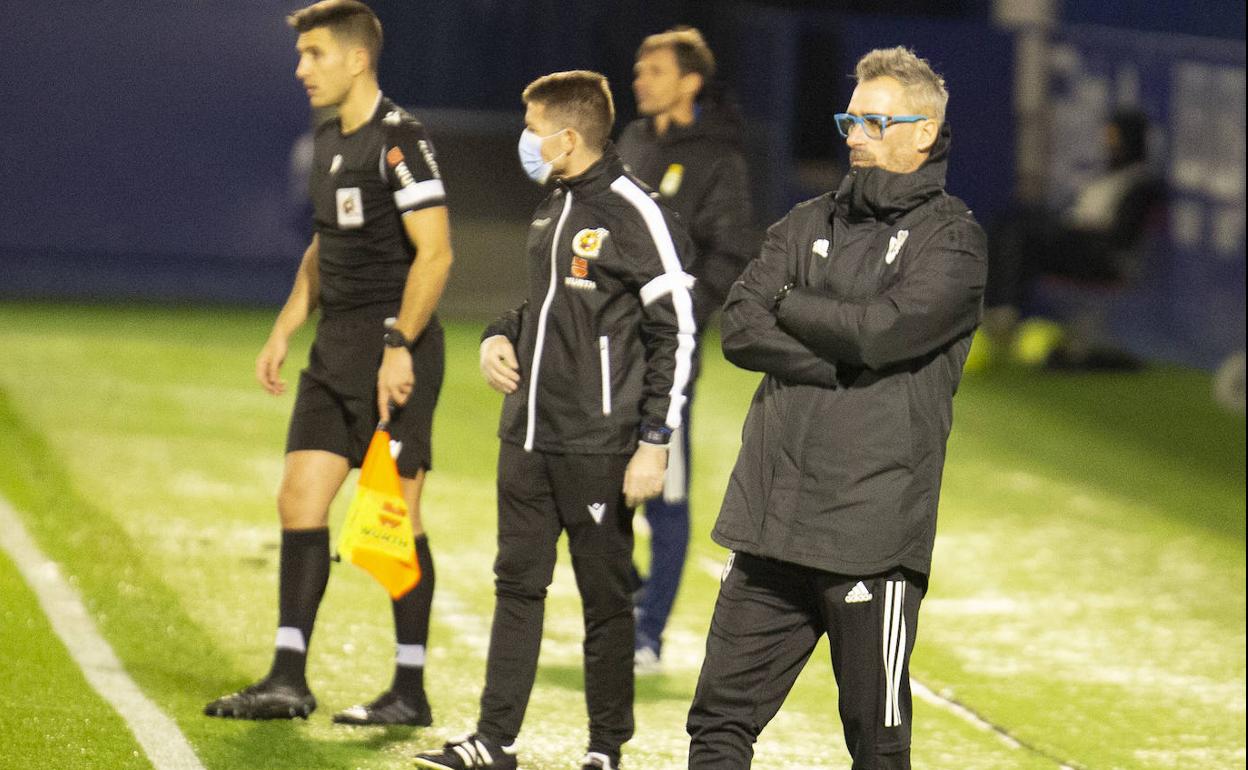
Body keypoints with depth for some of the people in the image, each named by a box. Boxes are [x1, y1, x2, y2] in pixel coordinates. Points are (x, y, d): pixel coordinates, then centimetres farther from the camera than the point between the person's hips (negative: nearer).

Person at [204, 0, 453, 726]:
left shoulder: (399, 141, -13)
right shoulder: (330, 141, 14)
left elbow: (435, 252, -18)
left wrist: (399, 347, -22)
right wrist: (284, 331, 19)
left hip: (394, 351, -9)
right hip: (336, 350, 9)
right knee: (300, 499, 4)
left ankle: (411, 692, 4)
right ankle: (289, 680, 6)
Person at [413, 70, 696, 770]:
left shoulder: (635, 216, -13)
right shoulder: (554, 210, 12)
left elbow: (676, 334, -13)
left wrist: (654, 442, -16)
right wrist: (501, 338, 7)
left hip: (598, 448, -8)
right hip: (528, 437, 8)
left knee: (606, 597, 2)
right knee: (517, 584, 10)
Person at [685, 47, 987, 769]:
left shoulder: (953, 238, 0)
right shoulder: (808, 224, 16)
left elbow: (882, 329, -17)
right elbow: (740, 329, 2)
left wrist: (786, 304, 0)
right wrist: (841, 361, -10)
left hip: (874, 529, -5)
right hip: (772, 519, 5)